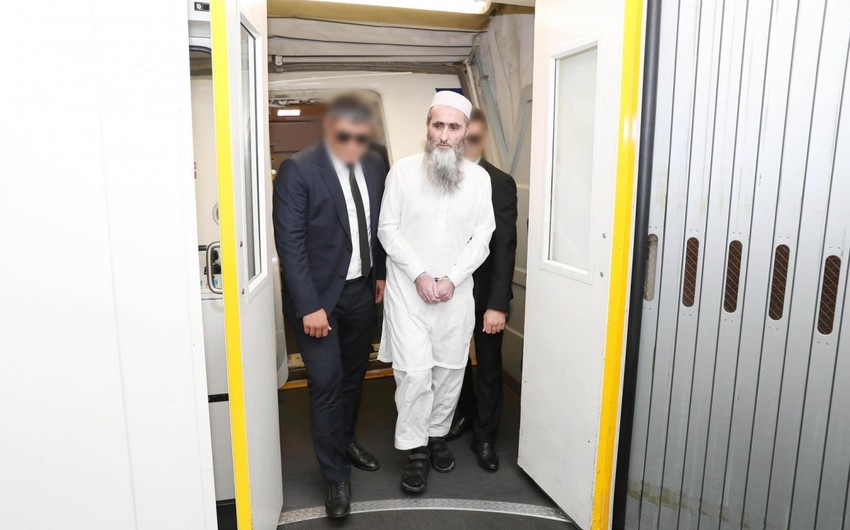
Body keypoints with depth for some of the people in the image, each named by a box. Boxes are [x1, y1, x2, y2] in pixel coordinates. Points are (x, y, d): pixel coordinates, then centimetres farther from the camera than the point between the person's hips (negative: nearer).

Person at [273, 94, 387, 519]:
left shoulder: (374, 166, 2)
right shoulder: (297, 170, -14)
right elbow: (290, 242, -16)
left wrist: (381, 272, 9)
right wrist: (309, 306, -19)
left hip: (361, 290, 5)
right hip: (319, 294, -5)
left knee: (354, 375, 17)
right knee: (327, 383, -1)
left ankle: (345, 441, 41)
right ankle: (336, 476, 17)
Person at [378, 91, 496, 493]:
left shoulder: (479, 177, 2)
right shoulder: (403, 171, -4)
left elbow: (482, 237, 1)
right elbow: (388, 229, -3)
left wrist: (452, 279, -11)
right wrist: (420, 274, -12)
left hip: (456, 291, 2)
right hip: (408, 290, -2)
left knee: (450, 368, 11)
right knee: (414, 372, -4)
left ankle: (437, 435, 32)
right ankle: (416, 451, 14)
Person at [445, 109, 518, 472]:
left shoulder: (500, 183, -11)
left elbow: (504, 247, -16)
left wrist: (498, 304, -21)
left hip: (485, 292, -3)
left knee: (489, 366, 10)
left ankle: (484, 436, 27)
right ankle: (465, 413, 42)